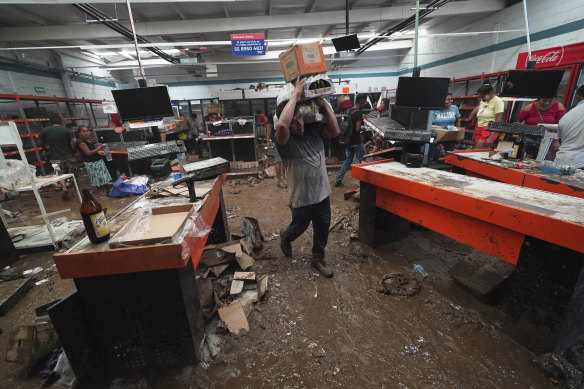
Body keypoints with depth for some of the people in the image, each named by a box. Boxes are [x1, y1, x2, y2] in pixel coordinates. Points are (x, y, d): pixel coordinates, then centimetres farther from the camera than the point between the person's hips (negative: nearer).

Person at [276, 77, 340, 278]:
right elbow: (281, 125, -41)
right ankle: (285, 238, 54)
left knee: (322, 228, 16)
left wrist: (323, 104, -16)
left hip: (322, 192, 5)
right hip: (302, 197, -5)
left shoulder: (313, 128, -2)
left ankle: (318, 259, 39)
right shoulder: (284, 140, -19)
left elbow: (335, 131, -13)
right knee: (299, 227, 18)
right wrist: (295, 94, -32)